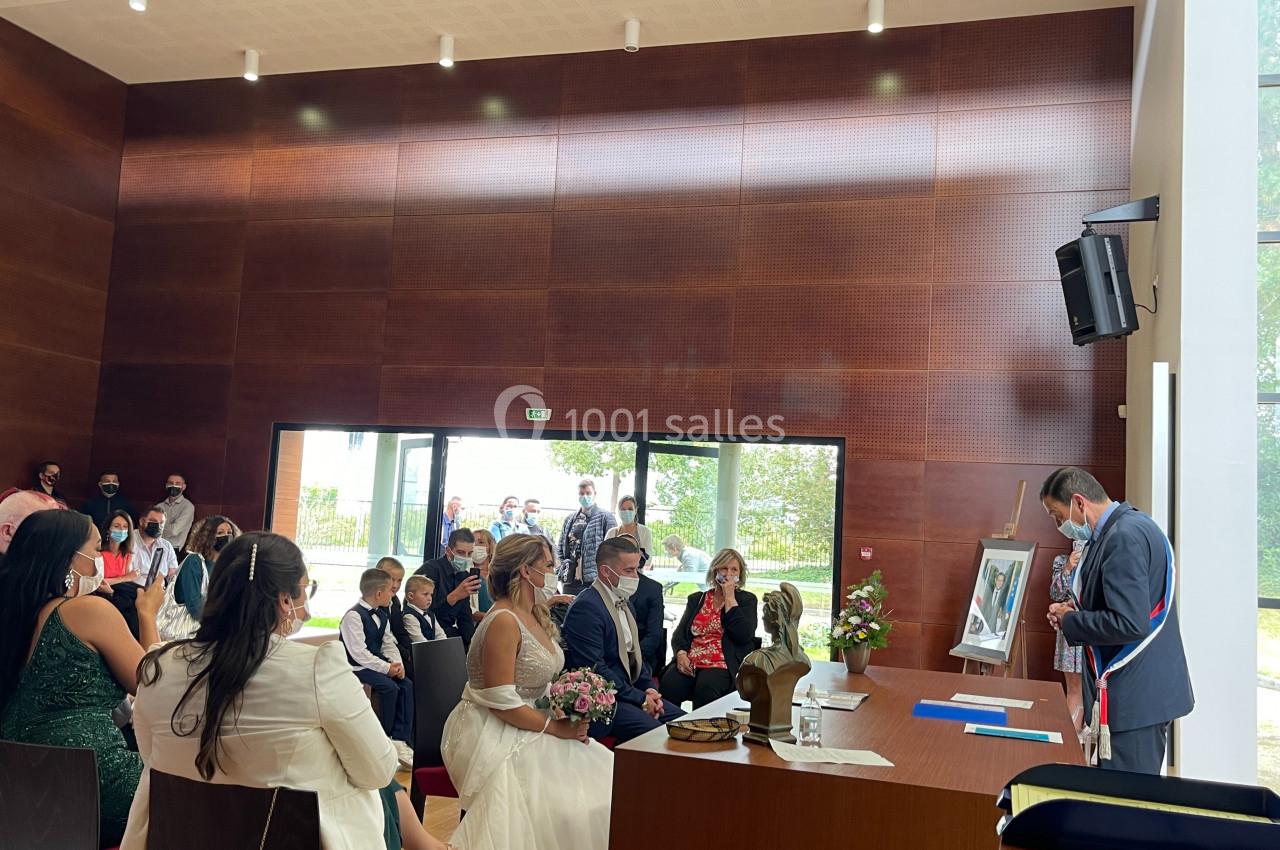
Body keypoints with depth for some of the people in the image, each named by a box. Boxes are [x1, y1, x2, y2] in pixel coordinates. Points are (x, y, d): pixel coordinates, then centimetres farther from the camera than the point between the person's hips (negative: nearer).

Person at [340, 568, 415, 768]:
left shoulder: (381, 615, 11)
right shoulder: (353, 616, -17)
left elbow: (389, 643, 11)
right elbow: (358, 653, -23)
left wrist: (398, 664, -8)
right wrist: (387, 668, -23)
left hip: (377, 663, 8)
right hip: (357, 667, -8)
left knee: (407, 685, -13)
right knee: (390, 688, -27)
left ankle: (400, 739, -14)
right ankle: (385, 739, -8)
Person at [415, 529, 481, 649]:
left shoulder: (464, 575, 8)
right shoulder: (430, 570, -13)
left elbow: (465, 617, 8)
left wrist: (472, 642, -9)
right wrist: (455, 596, -34)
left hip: (448, 633, 7)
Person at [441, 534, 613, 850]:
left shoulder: (535, 616, 9)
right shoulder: (504, 621, -19)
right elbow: (501, 703, -22)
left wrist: (569, 716, -6)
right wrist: (557, 728, -16)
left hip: (528, 725, 9)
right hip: (495, 735, -9)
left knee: (601, 776, -5)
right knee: (563, 803, -21)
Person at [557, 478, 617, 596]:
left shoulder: (605, 517, -1)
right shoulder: (569, 521, 17)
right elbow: (561, 548, 23)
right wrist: (563, 568, 10)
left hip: (594, 580, -6)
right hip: (570, 581, 6)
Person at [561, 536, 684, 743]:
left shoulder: (624, 603, 16)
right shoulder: (586, 607, -17)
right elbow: (593, 668, -22)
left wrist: (649, 689, 4)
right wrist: (639, 698, -16)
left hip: (628, 691, 9)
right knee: (653, 732, -26)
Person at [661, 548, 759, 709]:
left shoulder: (747, 600, 14)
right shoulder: (696, 599, 22)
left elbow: (742, 635, -3)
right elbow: (679, 634, 14)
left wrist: (729, 597, 0)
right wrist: (681, 654, -8)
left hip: (722, 665, -2)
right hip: (689, 663, 3)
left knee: (705, 688, -36)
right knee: (669, 684, -30)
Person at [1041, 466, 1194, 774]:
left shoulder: (1124, 536, -20)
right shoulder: (1126, 526, 11)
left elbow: (1130, 624, -26)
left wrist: (1070, 621, -12)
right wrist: (1077, 610, 7)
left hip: (1137, 694, -10)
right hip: (1138, 690, 10)